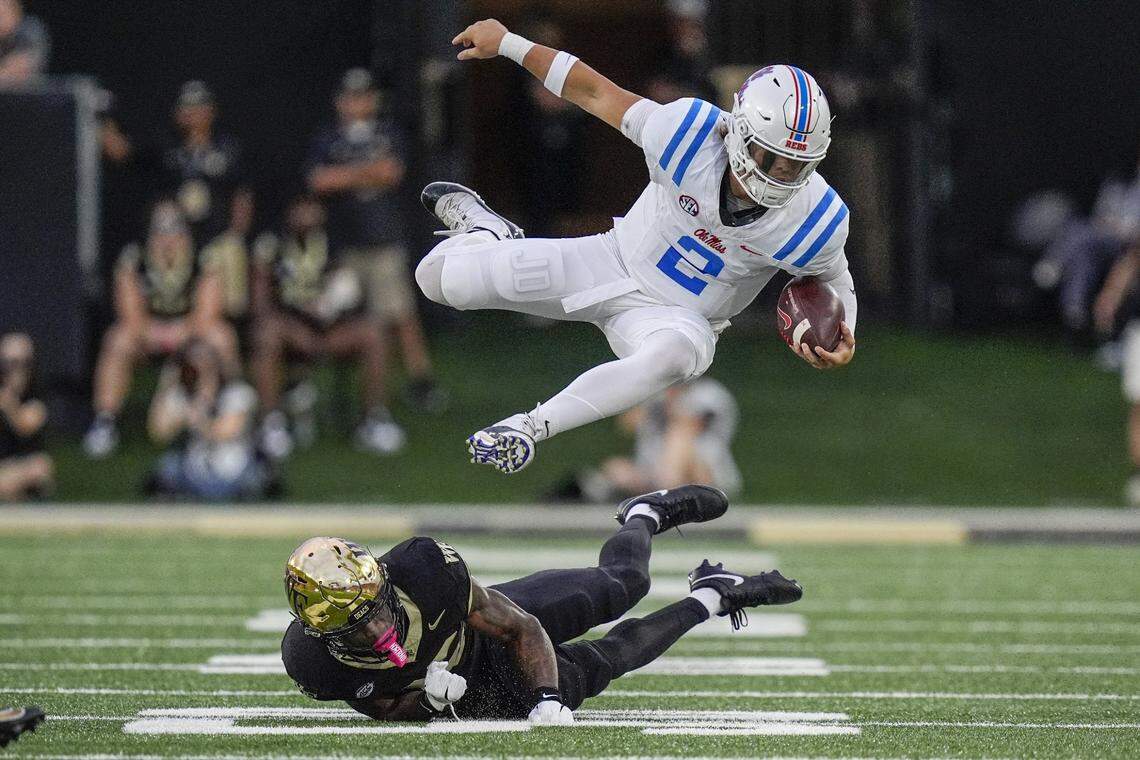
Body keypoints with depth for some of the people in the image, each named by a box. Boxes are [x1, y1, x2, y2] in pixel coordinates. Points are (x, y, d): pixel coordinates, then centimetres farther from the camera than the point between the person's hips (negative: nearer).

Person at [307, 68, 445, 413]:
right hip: (345, 245, 1)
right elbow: (319, 181, -8)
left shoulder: (390, 135, 11)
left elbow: (392, 172, -5)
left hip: (387, 241, -1)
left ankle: (421, 380, -5)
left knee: (403, 314, -8)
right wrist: (368, 171, -8)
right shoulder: (326, 141, 9)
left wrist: (346, 175, -9)